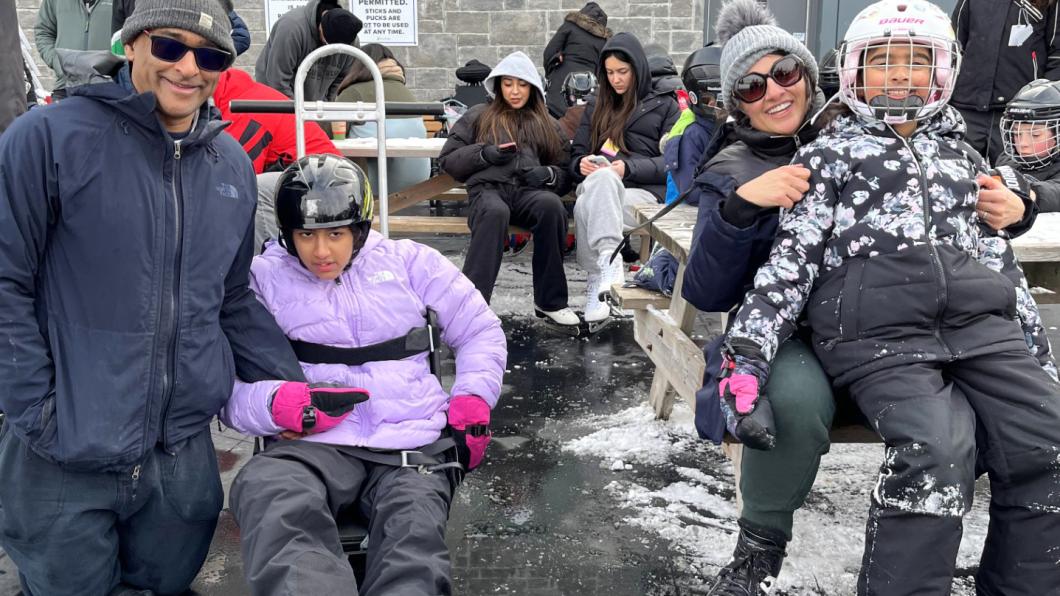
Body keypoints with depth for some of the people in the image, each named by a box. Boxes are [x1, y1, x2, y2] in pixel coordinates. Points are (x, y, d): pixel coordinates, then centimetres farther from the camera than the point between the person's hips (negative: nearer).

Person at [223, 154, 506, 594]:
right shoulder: (263, 279, 11)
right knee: (269, 498, -38)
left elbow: (480, 331, 22)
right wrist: (275, 404, -16)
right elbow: (229, 387, 7)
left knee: (412, 549, -33)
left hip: (414, 442, 1)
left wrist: (473, 395, 4)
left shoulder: (409, 262, 14)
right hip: (311, 444, -1)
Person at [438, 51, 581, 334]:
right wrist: (484, 153, -2)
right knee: (495, 212, -40)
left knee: (551, 205, -37)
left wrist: (547, 174, -2)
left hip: (530, 190, 2)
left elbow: (565, 171, 22)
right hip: (488, 188, -1)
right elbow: (447, 159, 16)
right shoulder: (478, 116, 23)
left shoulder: (547, 124, 27)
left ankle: (549, 302, -28)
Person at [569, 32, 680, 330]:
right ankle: (609, 262, -46)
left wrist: (629, 168, -14)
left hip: (645, 193, -3)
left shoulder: (664, 105, 16)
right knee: (601, 177, -37)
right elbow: (577, 154, 21)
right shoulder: (597, 105, 27)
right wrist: (582, 164, -5)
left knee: (587, 206, -37)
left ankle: (598, 281, -45)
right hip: (598, 187, 3)